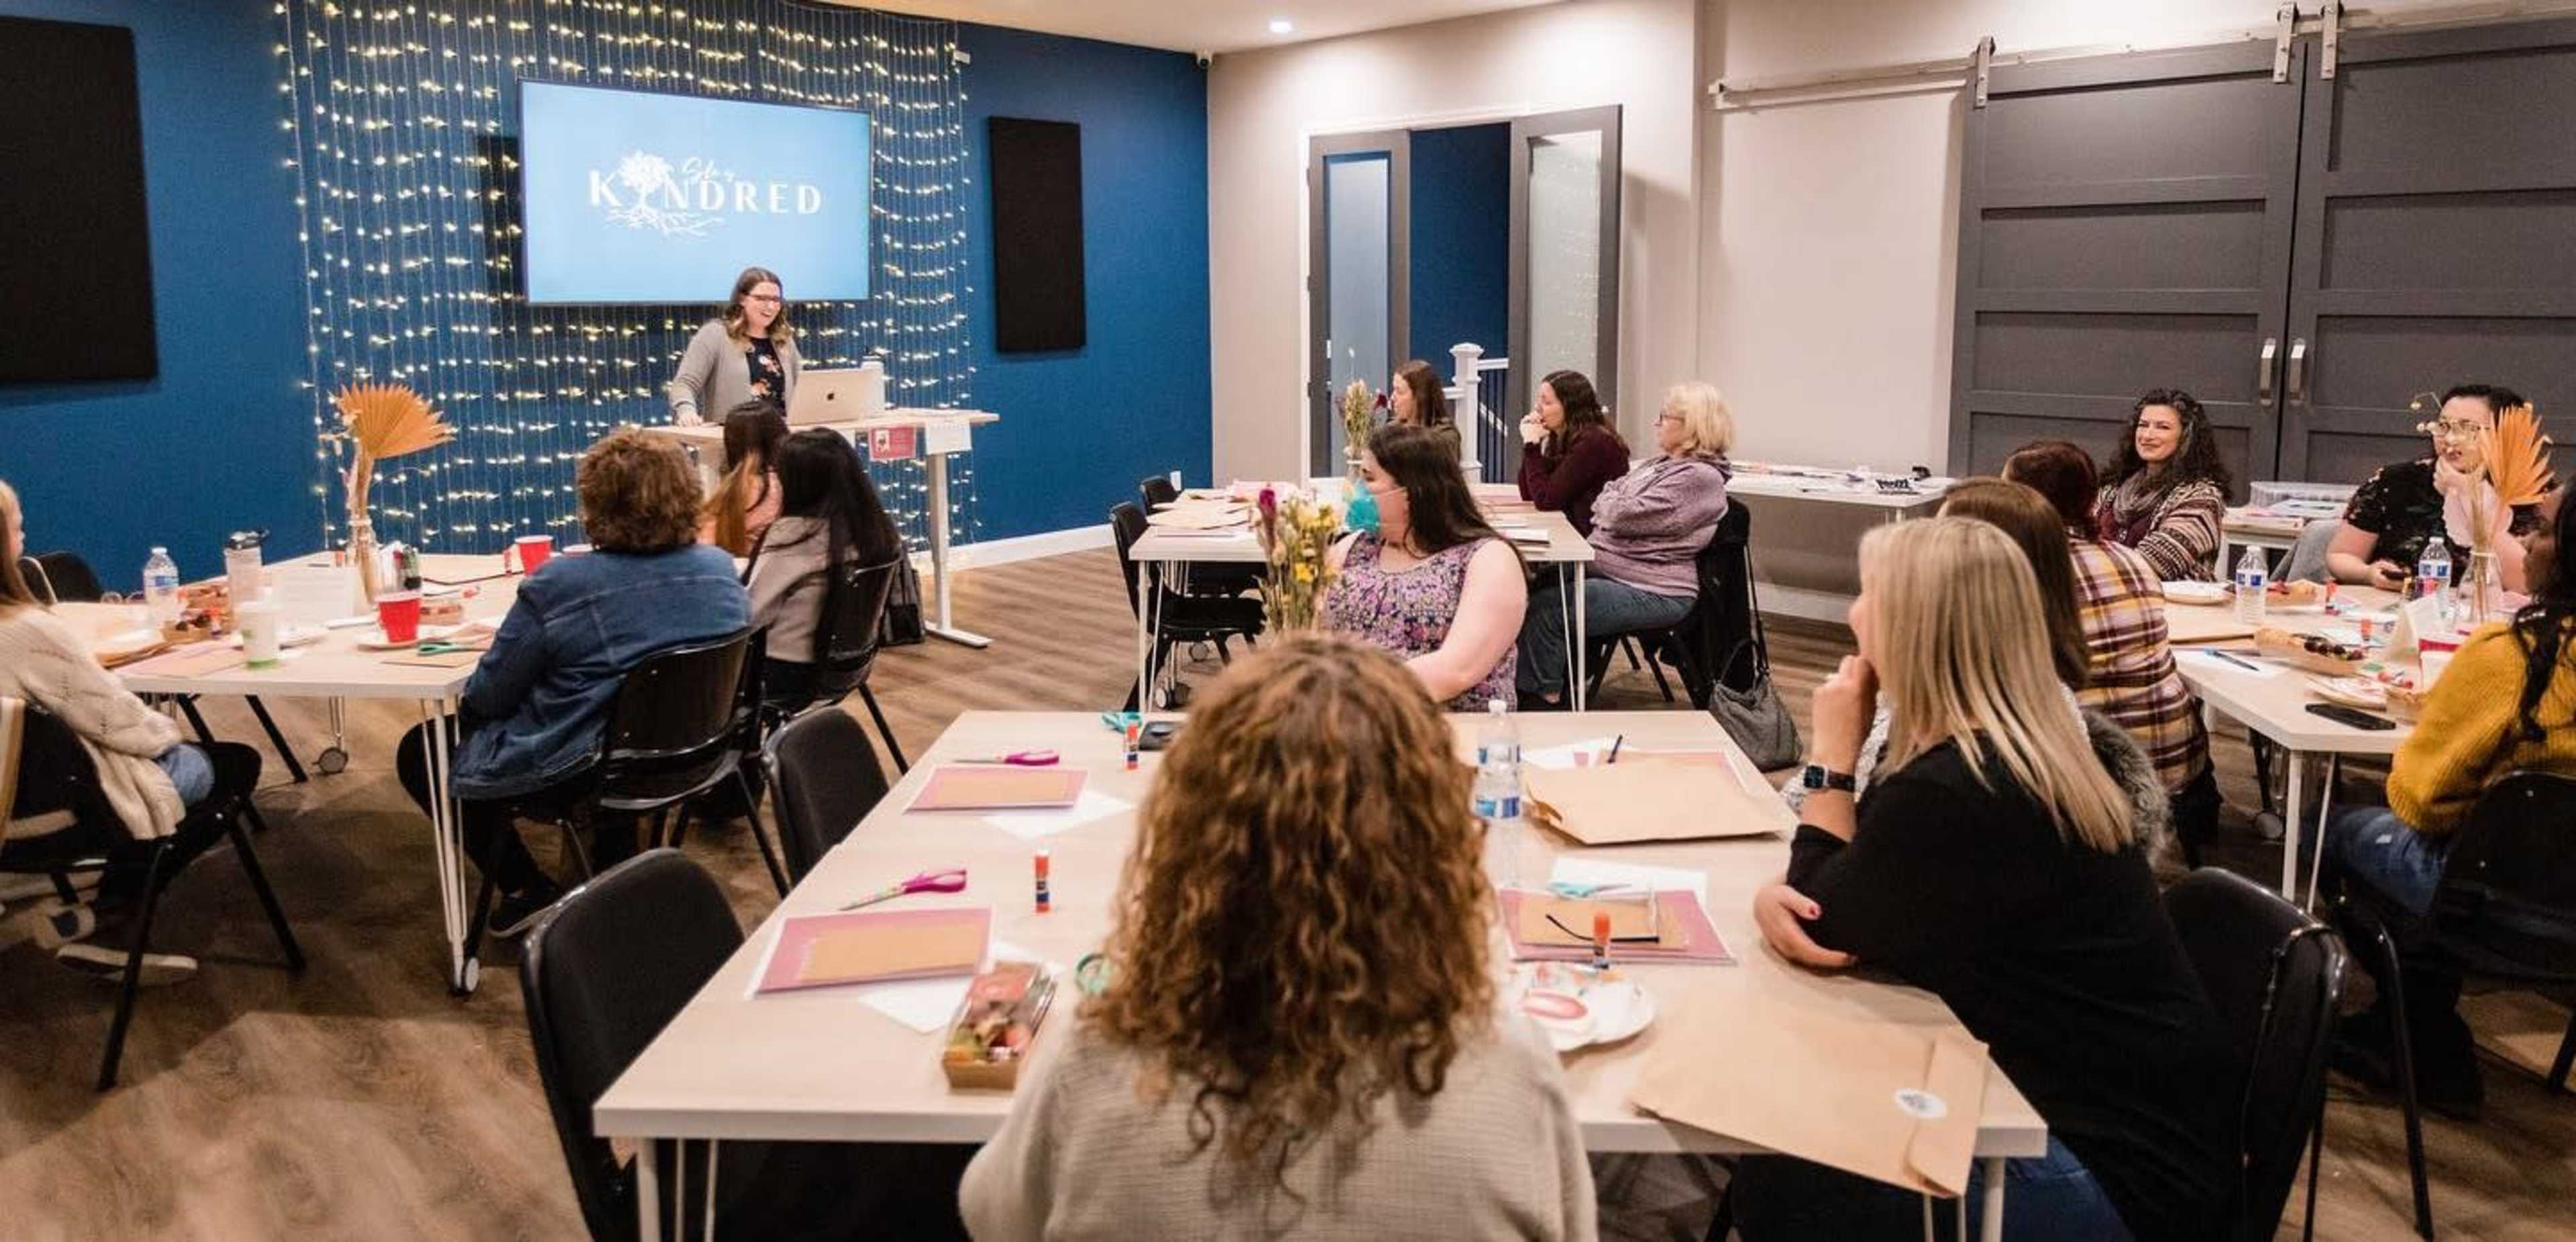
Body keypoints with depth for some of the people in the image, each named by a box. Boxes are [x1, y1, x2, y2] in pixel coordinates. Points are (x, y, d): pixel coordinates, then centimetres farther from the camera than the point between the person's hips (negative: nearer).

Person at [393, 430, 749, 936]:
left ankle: (528, 890, 14)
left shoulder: (558, 585, -21)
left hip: (575, 775, -5)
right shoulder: (721, 568, -6)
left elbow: (488, 697, -12)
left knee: (421, 752, 17)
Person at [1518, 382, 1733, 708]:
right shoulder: (1660, 463, 17)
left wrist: (1610, 499, 1)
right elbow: (1602, 509, 18)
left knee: (1544, 609, -21)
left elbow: (1624, 516, -19)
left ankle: (1542, 701, -6)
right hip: (1606, 568, 10)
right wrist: (1613, 505, -4)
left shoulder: (1699, 478, -16)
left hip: (1652, 593, -10)